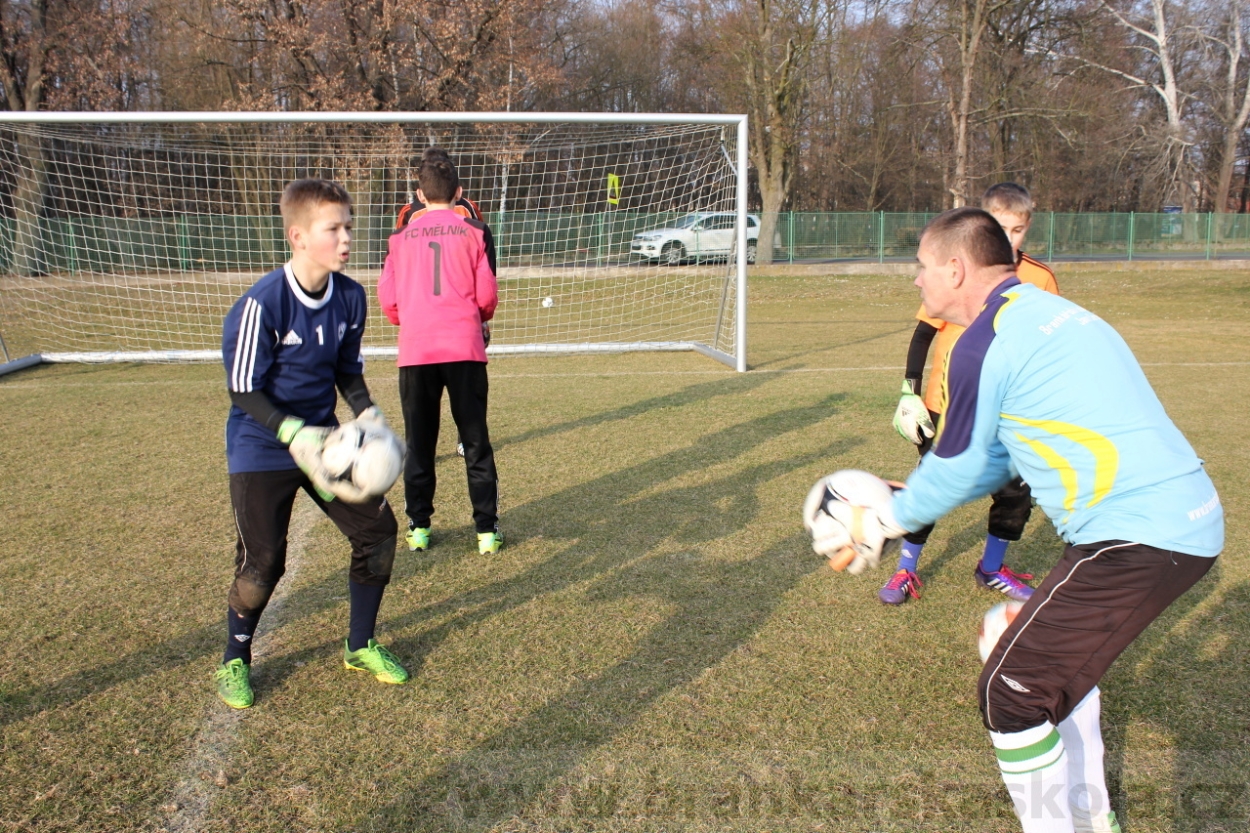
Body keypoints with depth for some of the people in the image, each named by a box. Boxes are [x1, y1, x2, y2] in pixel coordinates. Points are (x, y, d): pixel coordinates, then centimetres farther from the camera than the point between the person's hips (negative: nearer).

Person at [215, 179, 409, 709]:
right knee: (262, 561, -5)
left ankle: (360, 646, 22)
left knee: (378, 527, 1)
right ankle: (234, 661, 24)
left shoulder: (350, 297, -4)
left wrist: (367, 412, -10)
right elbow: (243, 390, -17)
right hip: (262, 448, -5)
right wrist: (293, 433, -31)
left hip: (324, 438, 6)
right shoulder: (262, 303, -22)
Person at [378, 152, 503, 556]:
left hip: (415, 351, 1)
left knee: (419, 443, 12)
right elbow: (487, 295, -1)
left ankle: (419, 527, 17)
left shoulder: (402, 237, 7)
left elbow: (387, 298, 6)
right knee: (476, 442, 6)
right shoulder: (475, 232, 2)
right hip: (464, 348, -1)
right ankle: (487, 529, 8)